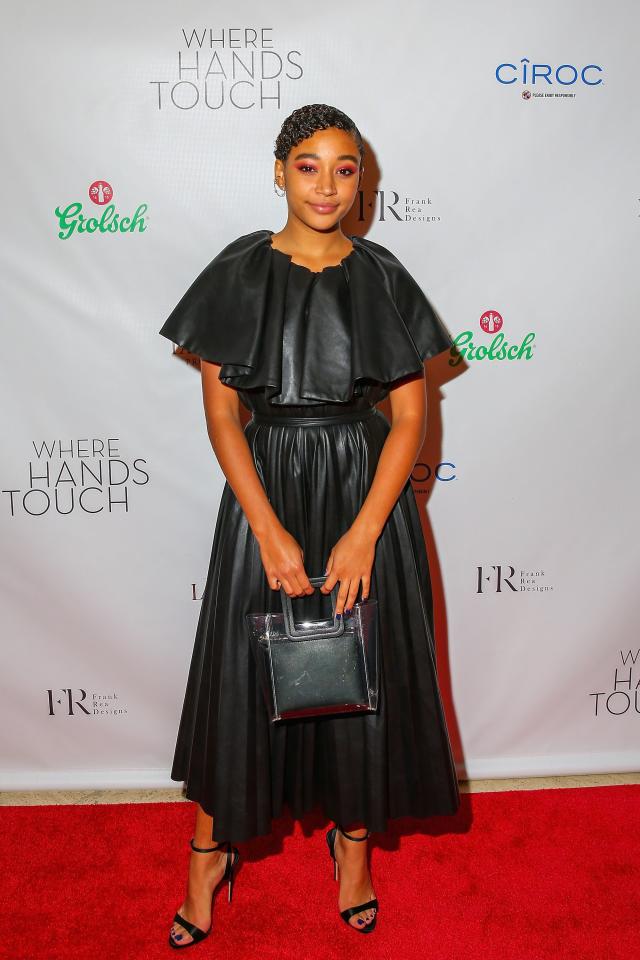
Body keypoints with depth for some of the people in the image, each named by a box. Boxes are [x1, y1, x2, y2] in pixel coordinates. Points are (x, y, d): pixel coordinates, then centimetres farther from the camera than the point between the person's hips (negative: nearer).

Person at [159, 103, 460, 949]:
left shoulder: (382, 277, 0)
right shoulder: (239, 272, -1)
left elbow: (409, 417, -3)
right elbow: (221, 412, -4)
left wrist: (363, 533, -13)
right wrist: (270, 530, -13)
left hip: (366, 491, 1)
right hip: (264, 491, 0)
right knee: (242, 669, 8)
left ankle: (354, 832, 36)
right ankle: (212, 847, 32)